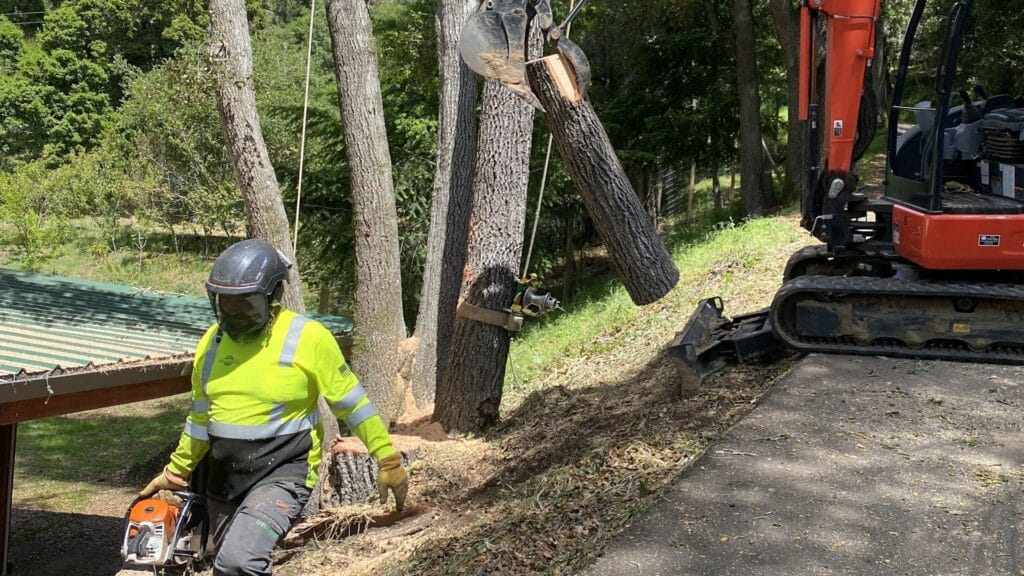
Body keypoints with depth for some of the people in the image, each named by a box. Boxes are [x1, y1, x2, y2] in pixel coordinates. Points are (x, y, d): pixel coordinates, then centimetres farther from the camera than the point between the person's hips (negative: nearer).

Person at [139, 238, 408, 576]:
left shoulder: (307, 338, -14)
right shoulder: (211, 342, 3)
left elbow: (351, 402, -7)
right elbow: (201, 418, 15)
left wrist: (387, 459, -7)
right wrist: (175, 473, 19)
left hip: (282, 474, -7)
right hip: (222, 478, 7)